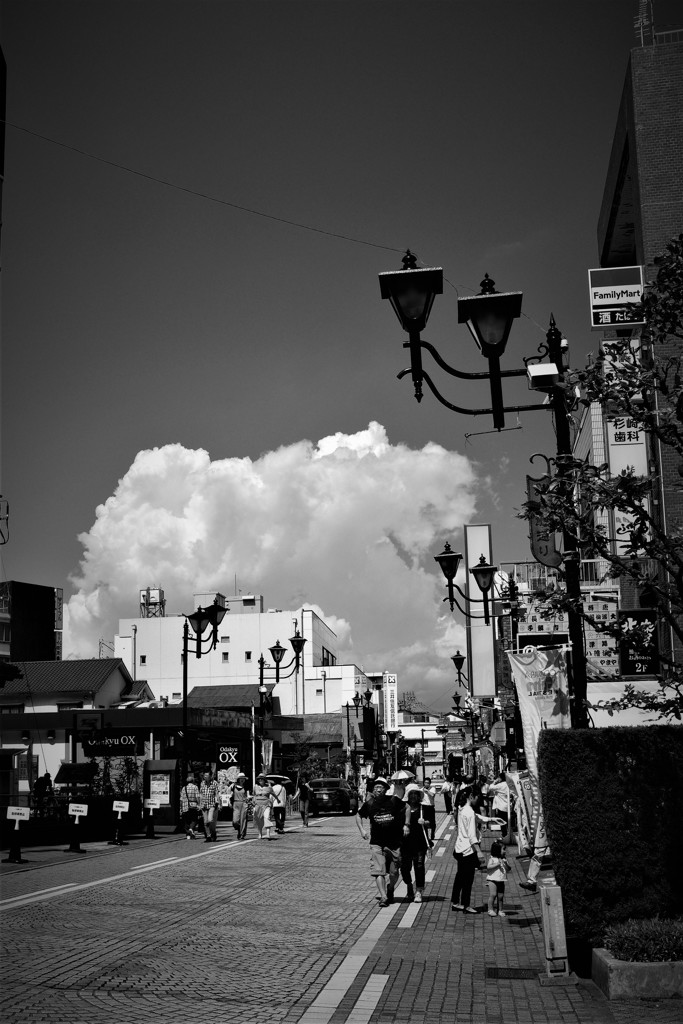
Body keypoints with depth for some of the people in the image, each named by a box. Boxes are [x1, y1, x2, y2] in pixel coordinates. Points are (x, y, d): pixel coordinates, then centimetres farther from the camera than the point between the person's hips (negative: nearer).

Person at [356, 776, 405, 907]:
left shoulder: (394, 801, -8)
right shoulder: (369, 804, -3)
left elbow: (406, 808, 8)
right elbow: (359, 816, 14)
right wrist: (361, 829, 2)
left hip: (394, 843, 0)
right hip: (377, 843, 0)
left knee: (394, 873, 10)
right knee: (378, 871, -11)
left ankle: (390, 889, 38)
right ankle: (383, 897, -8)